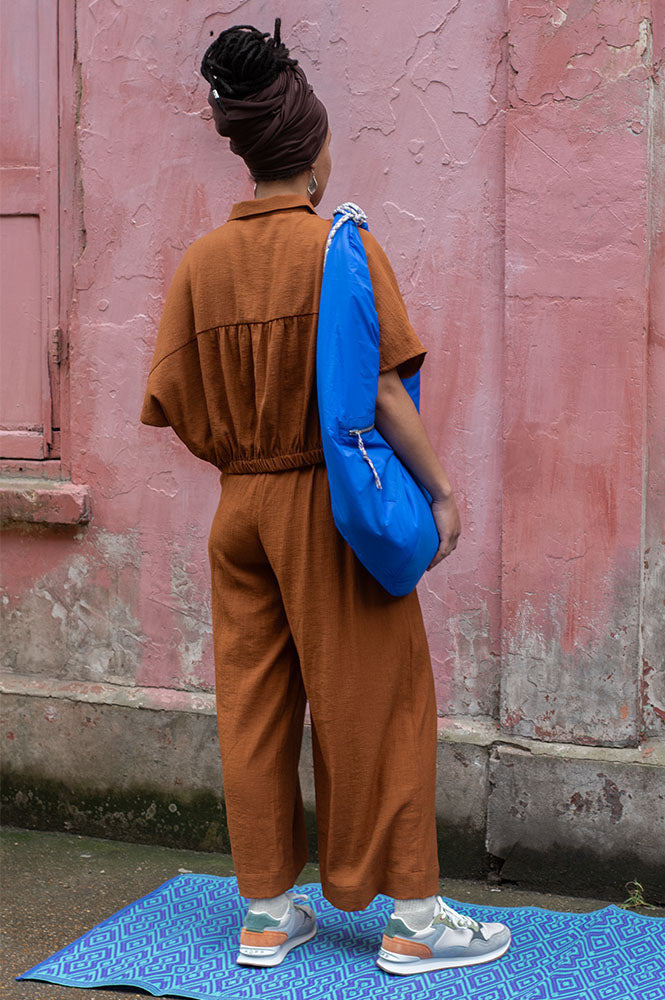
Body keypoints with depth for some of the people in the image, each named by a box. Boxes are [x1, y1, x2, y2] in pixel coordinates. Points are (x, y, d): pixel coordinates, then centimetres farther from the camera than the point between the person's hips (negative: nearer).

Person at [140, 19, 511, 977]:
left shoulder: (201, 261, 2)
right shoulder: (342, 247, -11)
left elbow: (175, 408, 1)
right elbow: (381, 389, -17)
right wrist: (440, 489, -9)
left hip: (240, 507, 5)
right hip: (328, 505, -5)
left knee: (254, 709, 12)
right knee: (379, 703, 5)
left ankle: (268, 914, 22)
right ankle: (413, 919, 14)